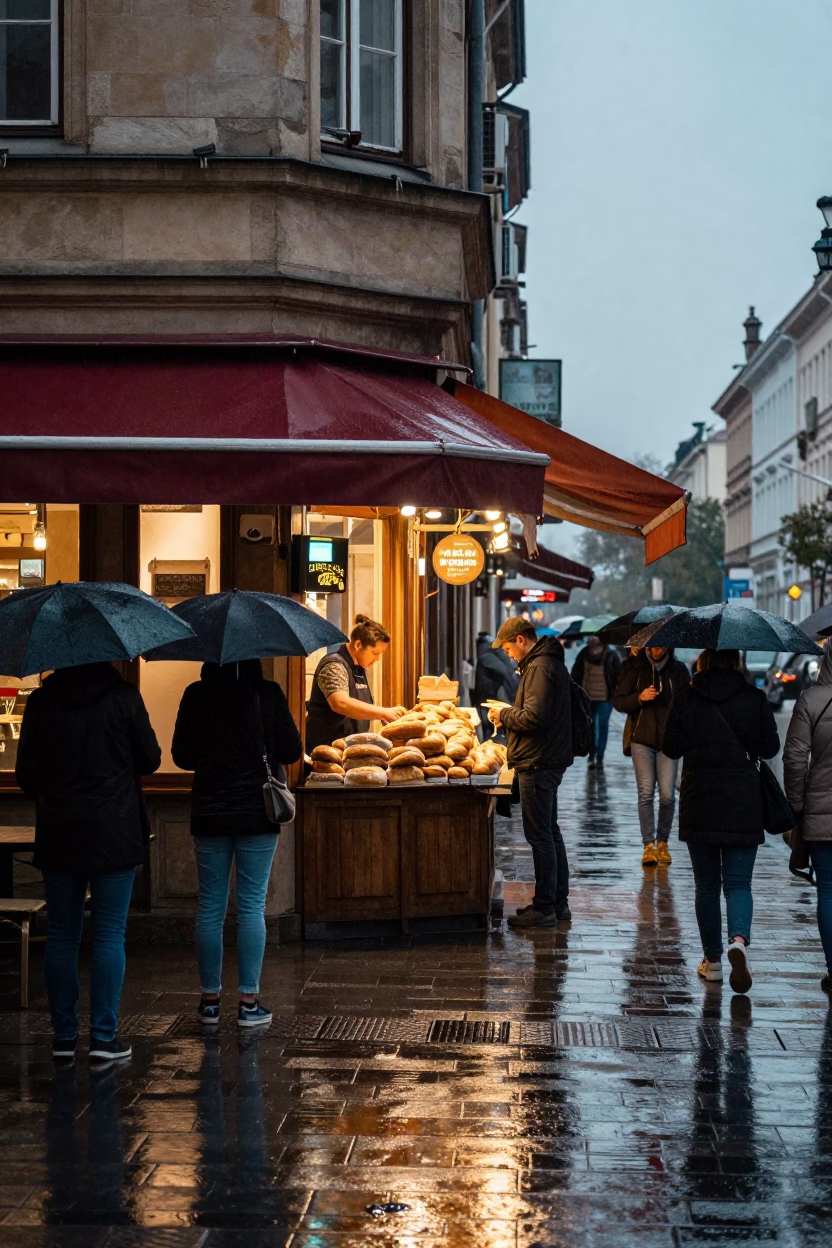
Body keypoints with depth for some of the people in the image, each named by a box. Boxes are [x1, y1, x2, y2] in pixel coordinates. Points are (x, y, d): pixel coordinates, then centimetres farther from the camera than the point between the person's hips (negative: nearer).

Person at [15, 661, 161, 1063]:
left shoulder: (41, 701, -2)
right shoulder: (123, 697, -8)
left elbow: (25, 775, 2)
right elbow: (150, 760, 1)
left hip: (58, 834, 2)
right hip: (113, 833, -2)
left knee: (61, 936, 10)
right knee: (109, 935, 3)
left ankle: (64, 1035, 13)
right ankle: (104, 1036, 2)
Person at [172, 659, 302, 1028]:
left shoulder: (195, 696, -2)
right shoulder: (268, 695, -7)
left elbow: (181, 756, 4)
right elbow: (292, 751, -3)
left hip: (209, 814, 2)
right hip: (257, 813, -2)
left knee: (210, 907, 9)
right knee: (252, 907, 3)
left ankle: (210, 999, 14)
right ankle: (249, 1002, 3)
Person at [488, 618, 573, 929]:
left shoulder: (540, 667, -17)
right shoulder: (550, 662, 16)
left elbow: (534, 717, -25)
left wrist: (505, 715, -10)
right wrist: (510, 713, 12)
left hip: (538, 763, -11)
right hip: (549, 760, 11)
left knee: (539, 836, -6)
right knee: (550, 833, 16)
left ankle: (544, 908, -2)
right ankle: (558, 903, 23)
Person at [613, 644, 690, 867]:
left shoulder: (678, 670, 8)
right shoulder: (633, 667, 5)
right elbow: (618, 701, 4)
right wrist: (639, 698, -15)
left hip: (668, 740, 1)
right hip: (642, 739, -1)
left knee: (667, 795, -5)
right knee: (646, 794, -7)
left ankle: (662, 842, 11)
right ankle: (648, 845, 1)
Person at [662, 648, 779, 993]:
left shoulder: (686, 697, -4)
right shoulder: (754, 698, -3)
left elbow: (671, 748, -1)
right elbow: (770, 748, 2)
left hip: (699, 804, 0)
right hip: (744, 804, 0)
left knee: (706, 885, 12)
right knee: (738, 882, 4)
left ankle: (712, 960, 16)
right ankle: (738, 939, -23)